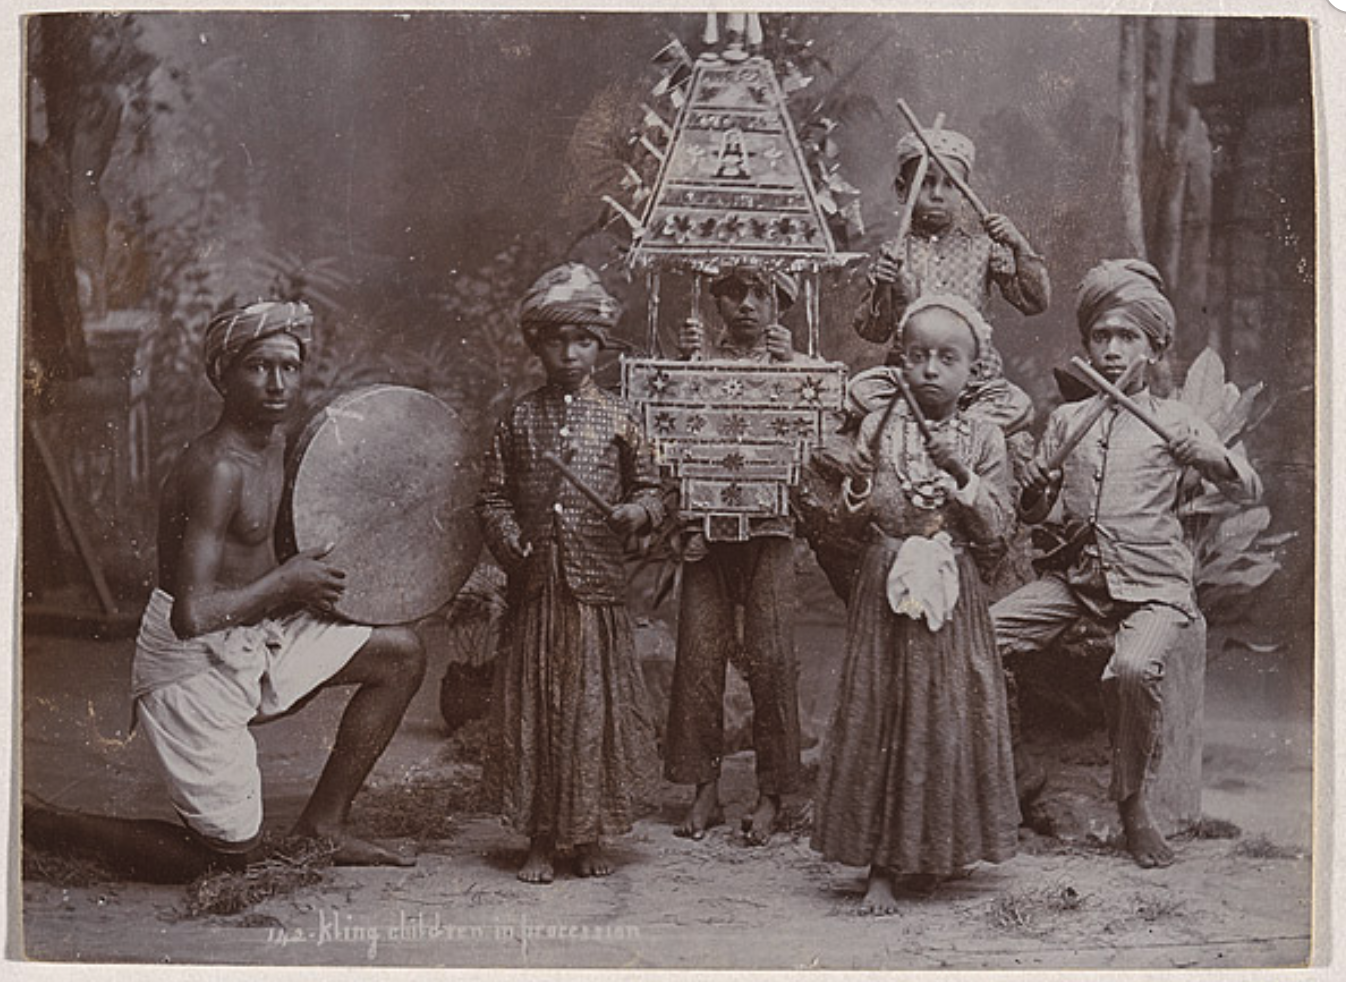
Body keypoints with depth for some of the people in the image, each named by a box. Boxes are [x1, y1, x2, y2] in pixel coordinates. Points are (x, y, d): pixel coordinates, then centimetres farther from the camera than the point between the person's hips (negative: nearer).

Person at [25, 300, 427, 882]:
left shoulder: (274, 439, 4)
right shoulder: (217, 468, -26)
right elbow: (190, 615, -33)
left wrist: (307, 579, 6)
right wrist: (285, 581, -19)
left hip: (256, 638, 9)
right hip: (195, 665, -9)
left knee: (401, 654, 9)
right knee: (232, 856, 3)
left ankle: (322, 826, 14)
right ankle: (35, 824, 13)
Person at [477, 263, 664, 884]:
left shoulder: (616, 418, 4)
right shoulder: (520, 419, 7)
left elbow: (651, 487, 9)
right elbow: (493, 496, 9)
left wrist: (638, 512, -12)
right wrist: (510, 542, -8)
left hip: (597, 583, -1)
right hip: (535, 583, 1)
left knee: (596, 704, 3)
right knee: (533, 707, 4)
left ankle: (590, 838, 16)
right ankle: (540, 841, 14)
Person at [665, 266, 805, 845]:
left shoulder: (792, 361, 7)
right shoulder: (702, 356, 10)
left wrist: (786, 367, -17)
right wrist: (684, 362, -12)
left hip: (768, 522, -1)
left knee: (770, 656, -5)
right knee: (698, 653, 0)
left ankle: (770, 795, 6)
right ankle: (705, 790, 11)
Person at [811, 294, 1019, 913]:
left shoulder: (984, 440, 4)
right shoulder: (879, 427, 4)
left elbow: (995, 534, -2)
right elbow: (854, 519, 10)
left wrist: (962, 478, -12)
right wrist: (853, 486, -7)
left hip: (952, 598, 0)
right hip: (887, 592, 0)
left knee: (948, 721, 3)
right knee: (877, 721, 0)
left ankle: (932, 855, 21)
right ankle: (880, 867, 8)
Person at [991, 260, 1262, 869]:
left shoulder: (1173, 421, 6)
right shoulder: (1068, 420, 15)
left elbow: (1248, 492, 0)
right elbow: (1030, 510, 16)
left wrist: (1207, 457, -21)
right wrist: (1038, 490, -8)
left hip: (1153, 586, -4)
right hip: (1078, 577, 4)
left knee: (1134, 669, -33)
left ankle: (1132, 804, -11)